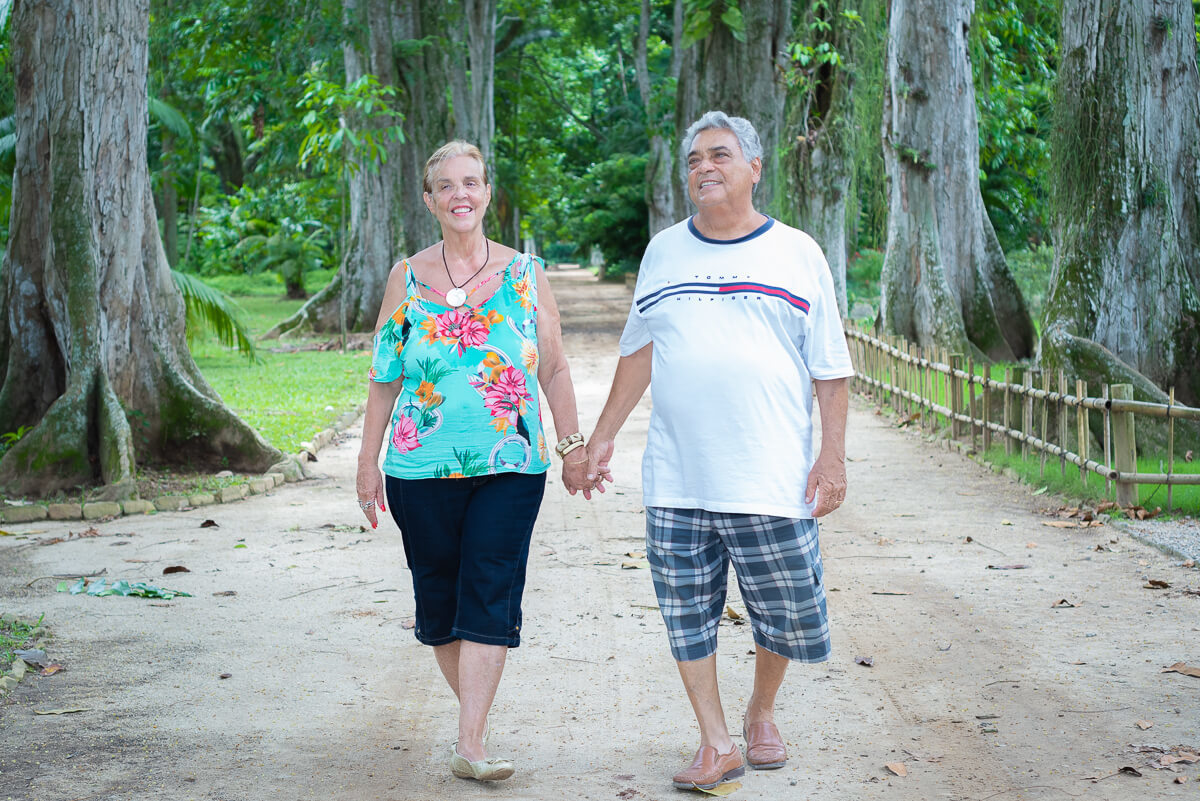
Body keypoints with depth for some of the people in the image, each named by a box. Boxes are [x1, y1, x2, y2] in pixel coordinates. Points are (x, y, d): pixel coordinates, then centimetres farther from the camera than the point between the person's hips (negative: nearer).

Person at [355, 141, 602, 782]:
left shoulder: (524, 274, 6)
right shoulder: (406, 278, 6)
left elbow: (554, 372, 11)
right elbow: (384, 379, 9)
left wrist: (573, 447, 8)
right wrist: (368, 461, 7)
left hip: (510, 464, -1)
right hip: (422, 465, 1)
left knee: (490, 596, -10)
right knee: (439, 596, 6)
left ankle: (470, 744, -12)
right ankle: (473, 715, 25)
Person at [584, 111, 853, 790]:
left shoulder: (798, 255, 3)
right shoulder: (664, 251, 11)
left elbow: (831, 370, 3)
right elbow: (639, 351, 17)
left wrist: (833, 457, -4)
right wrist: (603, 436, 12)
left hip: (771, 478, -2)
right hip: (676, 479, 2)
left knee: (787, 611, 4)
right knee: (687, 612, 1)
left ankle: (763, 714, 29)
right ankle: (717, 744, 11)